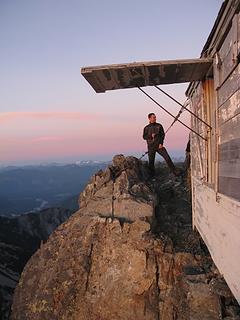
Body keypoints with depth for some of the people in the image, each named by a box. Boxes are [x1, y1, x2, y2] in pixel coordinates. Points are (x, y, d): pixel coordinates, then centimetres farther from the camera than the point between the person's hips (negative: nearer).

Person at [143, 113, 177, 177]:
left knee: (167, 157, -10)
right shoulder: (146, 128, 7)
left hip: (159, 145, 0)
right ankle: (152, 176, 15)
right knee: (151, 161, 2)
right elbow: (144, 137, 6)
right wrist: (151, 136, -13)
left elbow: (163, 134, 4)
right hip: (151, 147, 0)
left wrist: (161, 143, -9)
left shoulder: (159, 126, 8)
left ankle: (174, 172, -3)